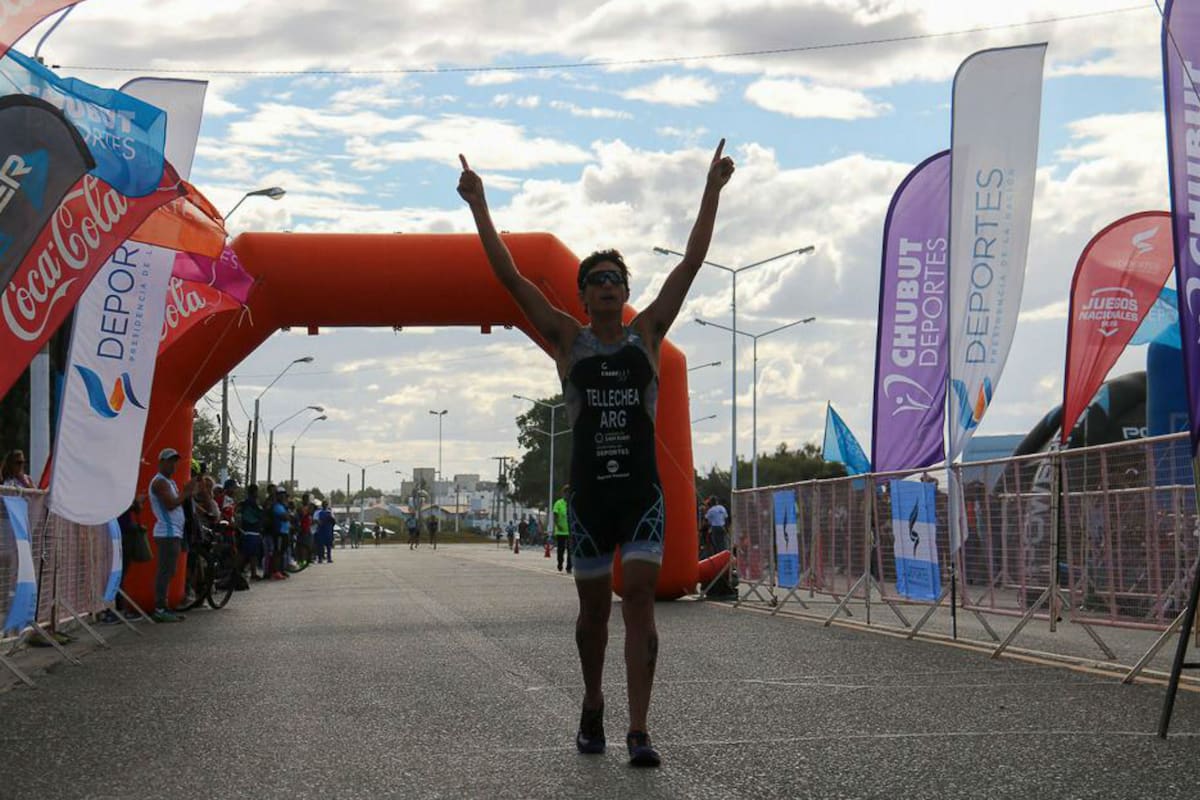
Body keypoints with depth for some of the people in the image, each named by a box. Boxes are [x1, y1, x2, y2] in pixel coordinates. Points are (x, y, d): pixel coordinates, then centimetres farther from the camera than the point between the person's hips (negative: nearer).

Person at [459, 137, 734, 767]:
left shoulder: (647, 333, 7)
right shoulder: (568, 339, 5)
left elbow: (691, 263, 5)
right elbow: (509, 275, 3)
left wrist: (712, 189, 3)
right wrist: (478, 206, 1)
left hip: (643, 491, 0)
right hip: (588, 492, 1)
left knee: (639, 601, -10)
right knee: (593, 607, 11)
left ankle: (638, 731, -12)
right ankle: (592, 706, 33)